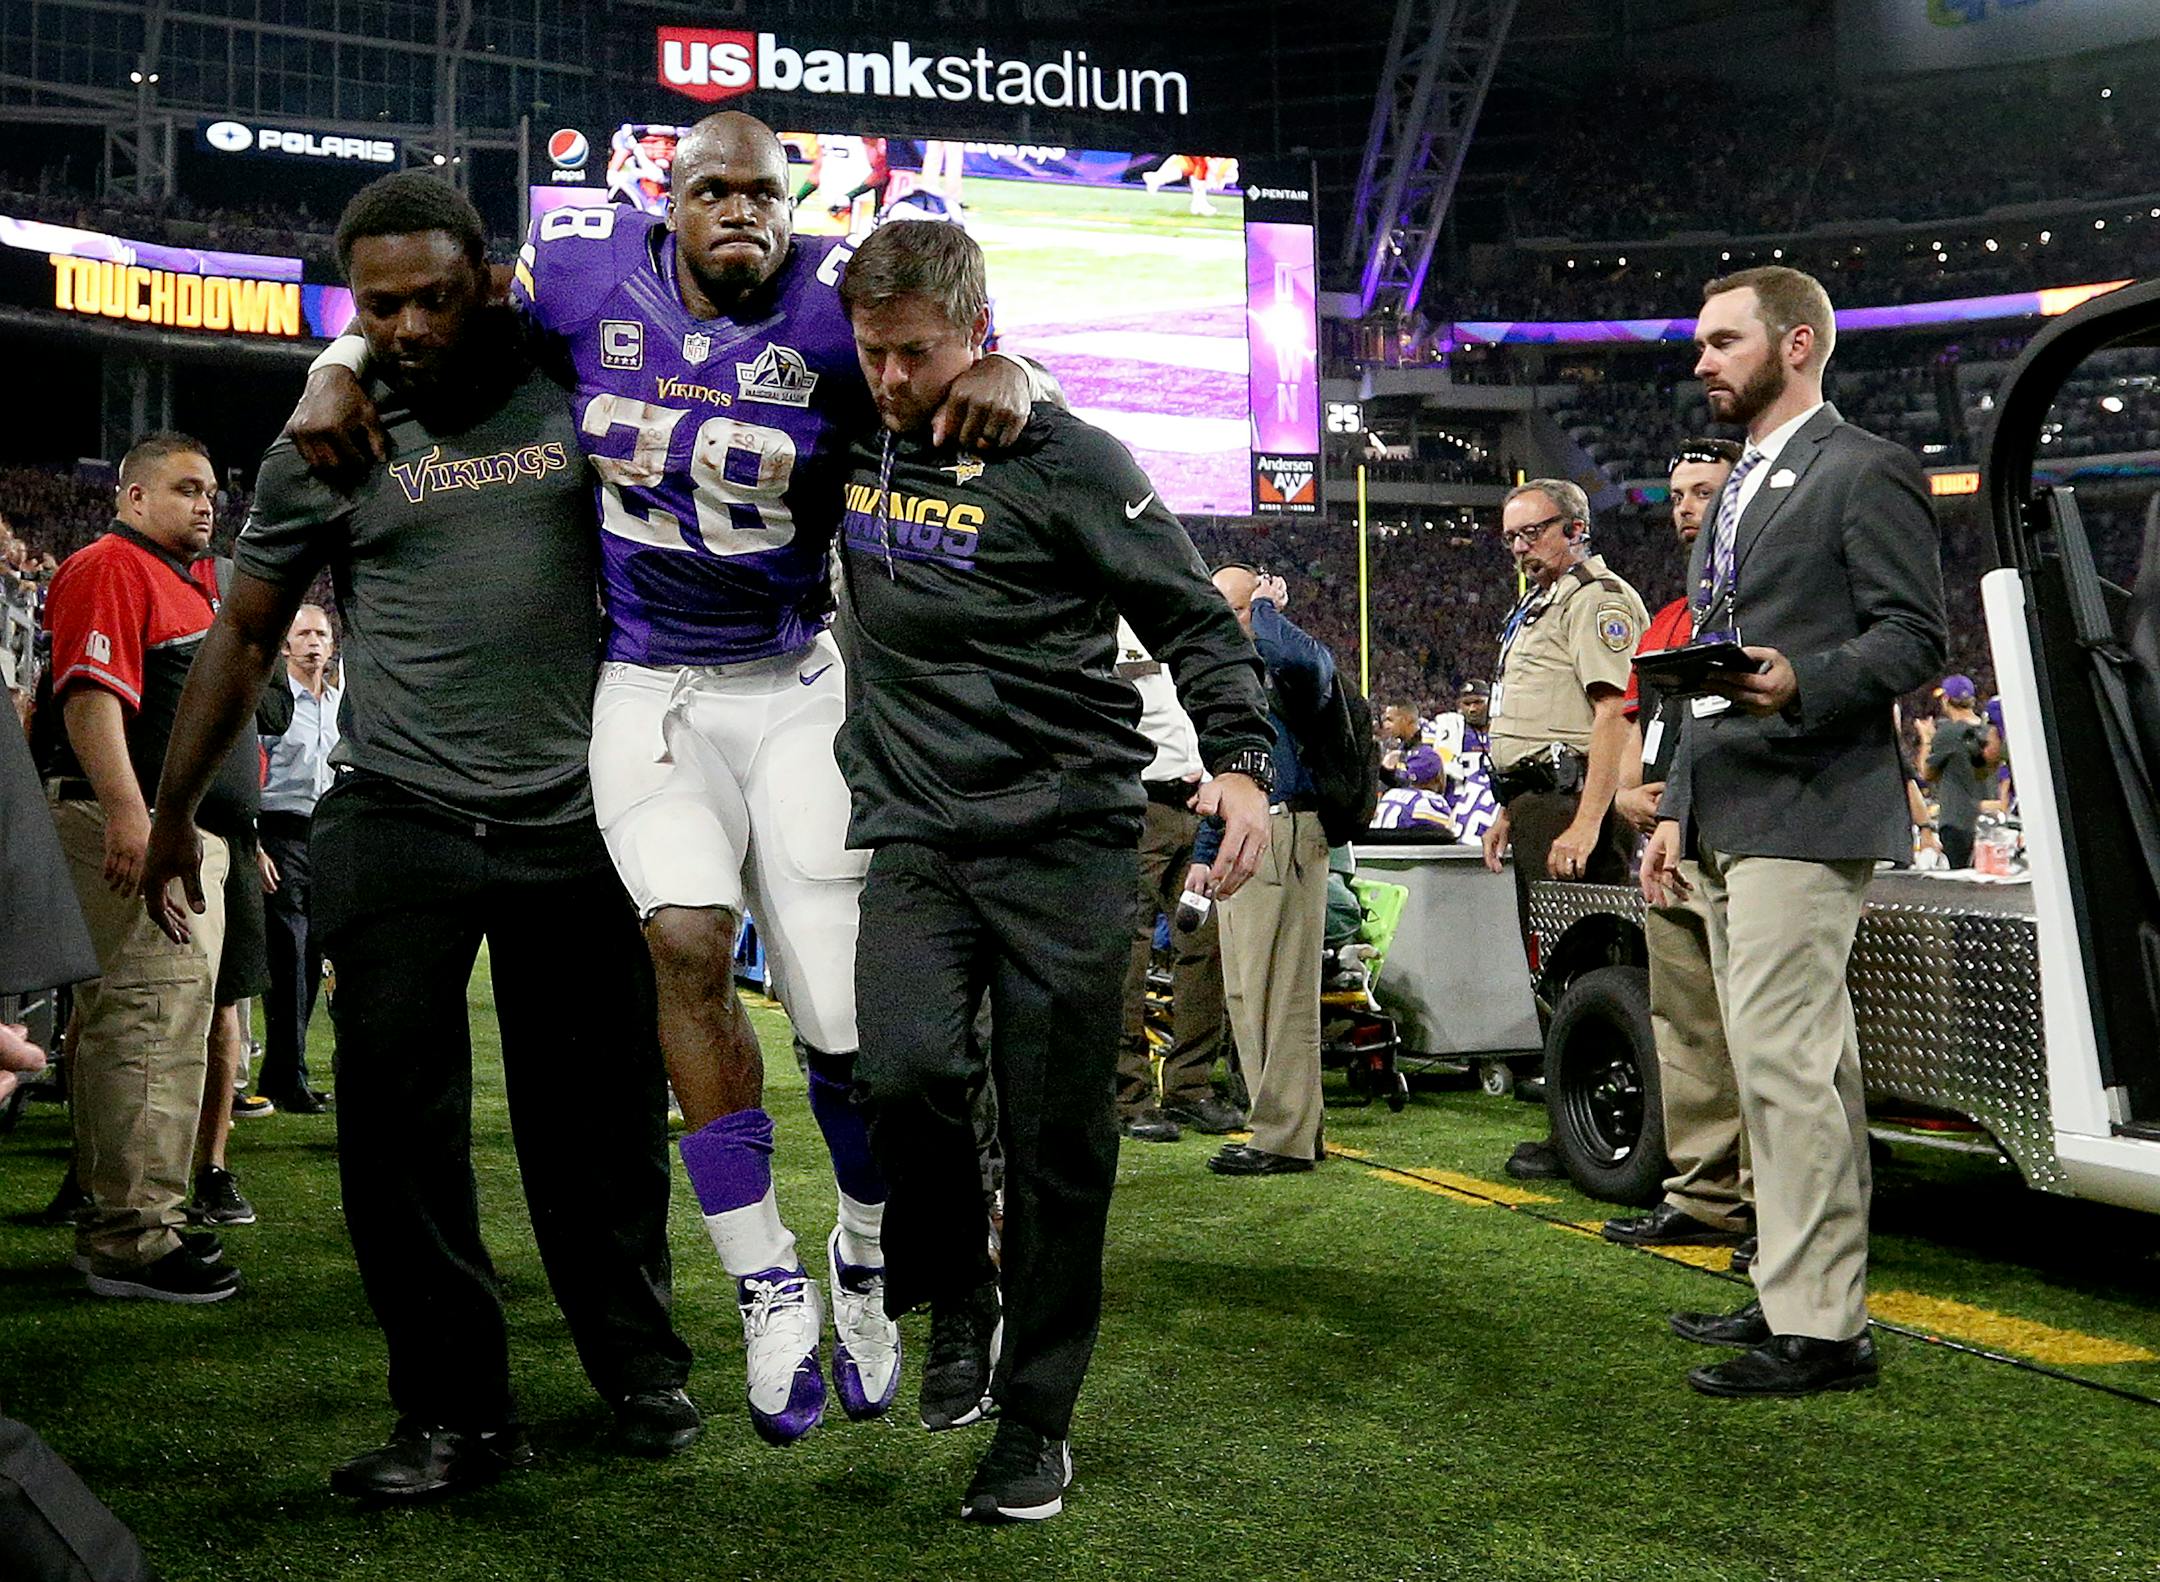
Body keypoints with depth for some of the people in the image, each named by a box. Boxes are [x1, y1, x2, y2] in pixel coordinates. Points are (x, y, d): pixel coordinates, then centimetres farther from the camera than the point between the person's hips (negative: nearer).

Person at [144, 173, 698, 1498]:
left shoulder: (574, 399, 3)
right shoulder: (325, 446, 5)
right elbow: (245, 639, 12)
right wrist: (175, 816, 13)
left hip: (577, 825, 0)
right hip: (400, 827, 0)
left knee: (602, 1117, 7)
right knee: (401, 1126, -2)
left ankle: (642, 1367, 25)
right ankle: (459, 1412, 10)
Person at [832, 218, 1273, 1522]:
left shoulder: (1066, 460, -3)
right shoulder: (853, 445, 12)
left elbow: (1194, 618, -2)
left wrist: (1241, 758, -14)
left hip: (1067, 836, -3)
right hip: (917, 830, 3)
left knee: (1059, 1140, 0)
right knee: (908, 1069, -20)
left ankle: (1036, 1420, 18)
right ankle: (956, 1294, 10)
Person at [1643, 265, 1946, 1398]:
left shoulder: (1865, 472, -3)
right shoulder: (1738, 490, 24)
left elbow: (1914, 635, -10)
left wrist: (1800, 685, -27)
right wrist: (1676, 808, 20)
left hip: (1805, 814, -9)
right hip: (1729, 821, 9)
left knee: (1785, 1062, -12)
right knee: (1787, 1068, 12)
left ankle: (1820, 1328, -7)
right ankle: (1794, 1295, 20)